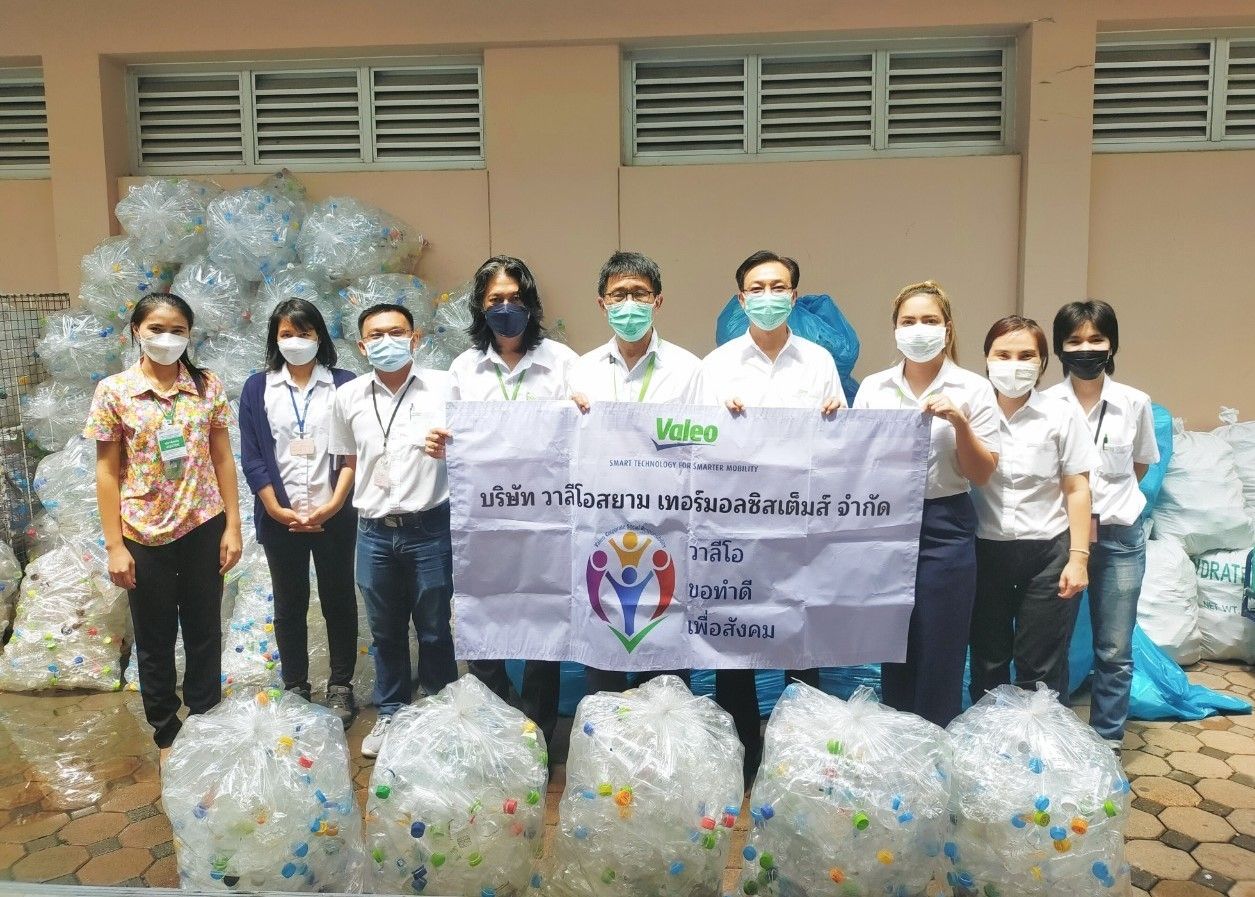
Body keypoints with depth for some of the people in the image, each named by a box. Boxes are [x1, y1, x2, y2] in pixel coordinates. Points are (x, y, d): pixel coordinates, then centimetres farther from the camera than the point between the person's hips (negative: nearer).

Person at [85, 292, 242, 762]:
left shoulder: (208, 386, 0)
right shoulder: (113, 391, -4)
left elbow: (222, 459, 3)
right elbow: (107, 471, -3)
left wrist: (232, 525, 0)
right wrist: (115, 545, -5)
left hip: (203, 527, 1)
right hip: (145, 534, -1)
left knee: (205, 631, 12)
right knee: (155, 639, 12)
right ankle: (166, 731, 31)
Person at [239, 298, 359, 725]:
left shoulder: (344, 384, 1)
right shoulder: (257, 388, 4)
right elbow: (252, 456, 0)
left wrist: (333, 505, -12)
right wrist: (277, 510, -8)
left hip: (334, 515, -1)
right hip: (279, 518, 1)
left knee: (339, 599, 8)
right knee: (289, 604, 11)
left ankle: (341, 686, 22)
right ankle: (295, 688, 24)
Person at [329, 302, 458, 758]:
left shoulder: (443, 387, -5)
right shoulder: (348, 397, 4)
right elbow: (350, 461, 15)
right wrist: (363, 505, 12)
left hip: (430, 527, -3)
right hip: (374, 531, 3)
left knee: (434, 630, 10)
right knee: (385, 632, 16)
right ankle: (390, 715, 33)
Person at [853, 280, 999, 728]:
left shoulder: (973, 389, 0)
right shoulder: (873, 388, 7)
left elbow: (982, 475, -2)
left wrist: (960, 423, -15)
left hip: (945, 529, -2)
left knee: (940, 657, 4)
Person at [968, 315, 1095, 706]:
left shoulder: (1061, 416, 0)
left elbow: (1077, 490, 0)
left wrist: (1078, 556, -4)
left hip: (1046, 552, -1)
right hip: (986, 551, 1)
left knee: (1041, 669, 6)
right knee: (987, 664, 12)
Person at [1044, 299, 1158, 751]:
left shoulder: (1135, 403, -2)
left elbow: (1141, 465, 14)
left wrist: (1108, 497, 5)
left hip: (1119, 535, 1)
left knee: (1115, 651, 7)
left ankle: (1107, 742, 21)